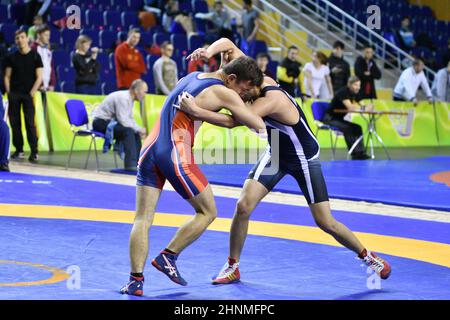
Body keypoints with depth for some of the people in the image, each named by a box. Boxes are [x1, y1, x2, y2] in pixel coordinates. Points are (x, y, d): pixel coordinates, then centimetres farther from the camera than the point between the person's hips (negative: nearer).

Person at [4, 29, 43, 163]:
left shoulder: (35, 56, 2)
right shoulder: (12, 57, 9)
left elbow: (39, 77, -1)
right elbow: (7, 76, 11)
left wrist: (32, 92, -10)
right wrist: (8, 92, 0)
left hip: (28, 94, -3)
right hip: (14, 94, 3)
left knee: (30, 123, -9)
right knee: (14, 122, 4)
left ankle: (34, 152, -9)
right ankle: (19, 150, 13)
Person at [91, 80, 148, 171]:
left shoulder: (130, 98, 9)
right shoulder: (123, 98, -22)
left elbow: (130, 119, 14)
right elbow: (123, 120, -27)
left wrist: (139, 130, -3)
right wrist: (139, 129, -17)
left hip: (110, 121, 10)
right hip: (101, 122, -10)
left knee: (135, 133, 5)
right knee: (128, 131, -27)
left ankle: (138, 163, 7)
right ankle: (131, 164, -28)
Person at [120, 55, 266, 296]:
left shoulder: (192, 77, 20)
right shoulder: (223, 93, -3)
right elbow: (259, 126, -1)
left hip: (150, 149, 7)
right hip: (175, 156, -7)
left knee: (143, 218, 5)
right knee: (207, 213, 11)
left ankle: (136, 279, -3)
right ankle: (168, 257, 10)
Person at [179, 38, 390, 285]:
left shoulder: (270, 100, -36)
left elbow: (232, 122, -49)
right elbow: (228, 44, -11)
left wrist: (196, 111, -56)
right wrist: (208, 53, -31)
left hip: (304, 158, -7)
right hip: (276, 154, 7)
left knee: (325, 222, -3)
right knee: (243, 206, -10)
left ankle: (367, 256, 22)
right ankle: (232, 267, 6)